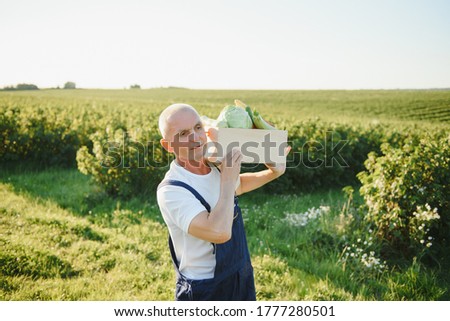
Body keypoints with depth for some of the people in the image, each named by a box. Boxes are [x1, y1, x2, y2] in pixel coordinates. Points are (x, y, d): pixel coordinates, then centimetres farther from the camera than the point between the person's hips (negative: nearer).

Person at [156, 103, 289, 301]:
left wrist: (272, 173, 8)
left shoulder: (216, 167, -1)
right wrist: (227, 179, -26)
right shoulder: (171, 190, -24)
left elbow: (238, 185, 23)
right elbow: (219, 232, -36)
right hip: (204, 291, -7)